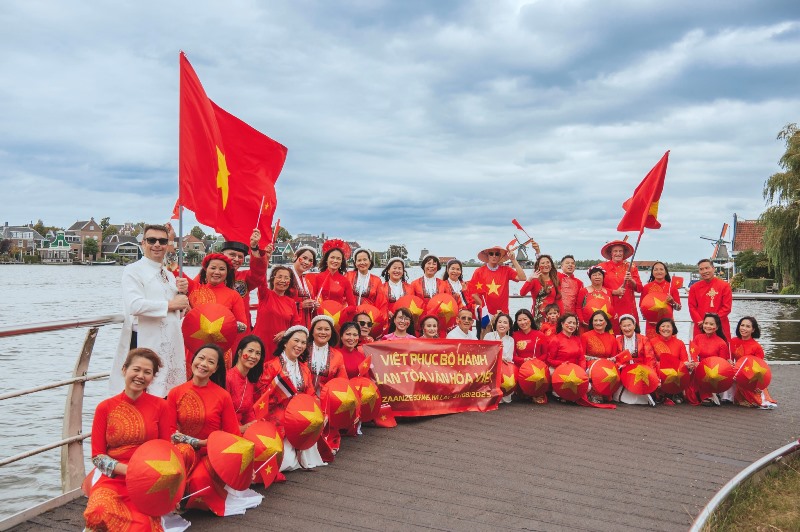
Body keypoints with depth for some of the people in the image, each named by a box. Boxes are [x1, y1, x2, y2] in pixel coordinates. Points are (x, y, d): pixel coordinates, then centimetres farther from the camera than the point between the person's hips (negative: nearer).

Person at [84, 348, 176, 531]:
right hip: (112, 478, 0)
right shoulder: (105, 408, 5)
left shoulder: (160, 406, 5)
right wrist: (127, 469, -12)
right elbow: (97, 455, 4)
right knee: (101, 512, -32)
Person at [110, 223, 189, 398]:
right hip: (144, 342, -7)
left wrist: (182, 293, 6)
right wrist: (169, 305, -13)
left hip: (171, 343, 7)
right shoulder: (133, 270, -4)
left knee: (167, 397, 10)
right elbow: (134, 305, -21)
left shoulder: (170, 275, 19)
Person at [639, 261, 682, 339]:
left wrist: (672, 302, -12)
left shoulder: (672, 287, 4)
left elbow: (679, 307, 7)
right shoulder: (646, 287, 4)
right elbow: (641, 306, 9)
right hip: (652, 324, 0)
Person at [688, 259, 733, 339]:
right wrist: (700, 322, -10)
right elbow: (692, 307, 4)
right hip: (701, 328, 1)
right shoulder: (694, 287, 7)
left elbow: (727, 307, -3)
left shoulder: (724, 285, 1)